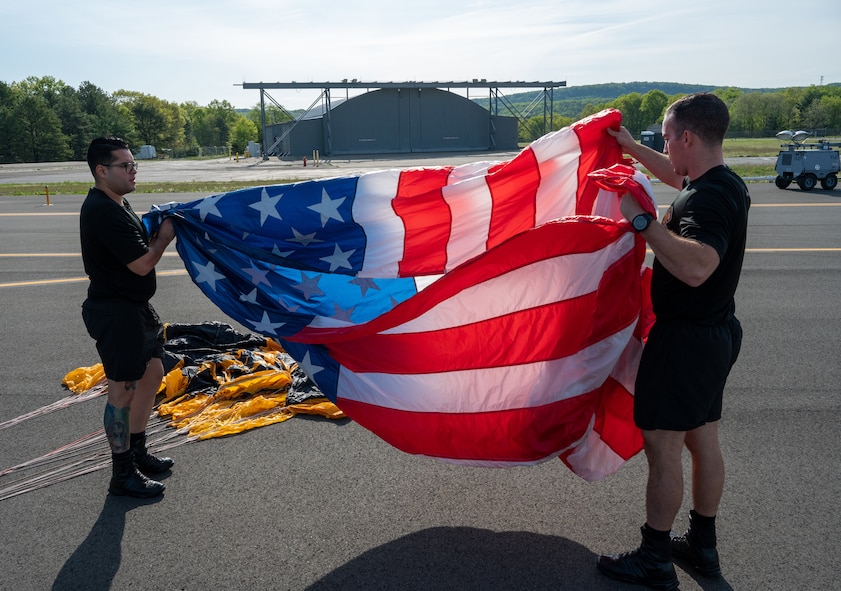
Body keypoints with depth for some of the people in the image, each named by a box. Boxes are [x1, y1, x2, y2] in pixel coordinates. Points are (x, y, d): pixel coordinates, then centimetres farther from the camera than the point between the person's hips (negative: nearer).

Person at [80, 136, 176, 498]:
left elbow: (137, 246, 17)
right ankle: (123, 474, 12)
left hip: (135, 307, 11)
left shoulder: (116, 204, 12)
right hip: (115, 312, -11)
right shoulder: (102, 211, -21)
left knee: (152, 373, 18)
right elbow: (142, 263, -23)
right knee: (123, 388, -2)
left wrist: (156, 229, 0)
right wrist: (164, 237, -8)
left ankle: (137, 452, 34)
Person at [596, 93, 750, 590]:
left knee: (662, 444, 2)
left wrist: (643, 219, -33)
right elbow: (678, 176, 29)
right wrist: (632, 147, 30)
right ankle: (703, 547, 33)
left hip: (685, 338, -10)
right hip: (715, 331, 10)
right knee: (703, 439, 18)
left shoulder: (709, 199, -24)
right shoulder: (724, 184, 7)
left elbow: (696, 266, -41)